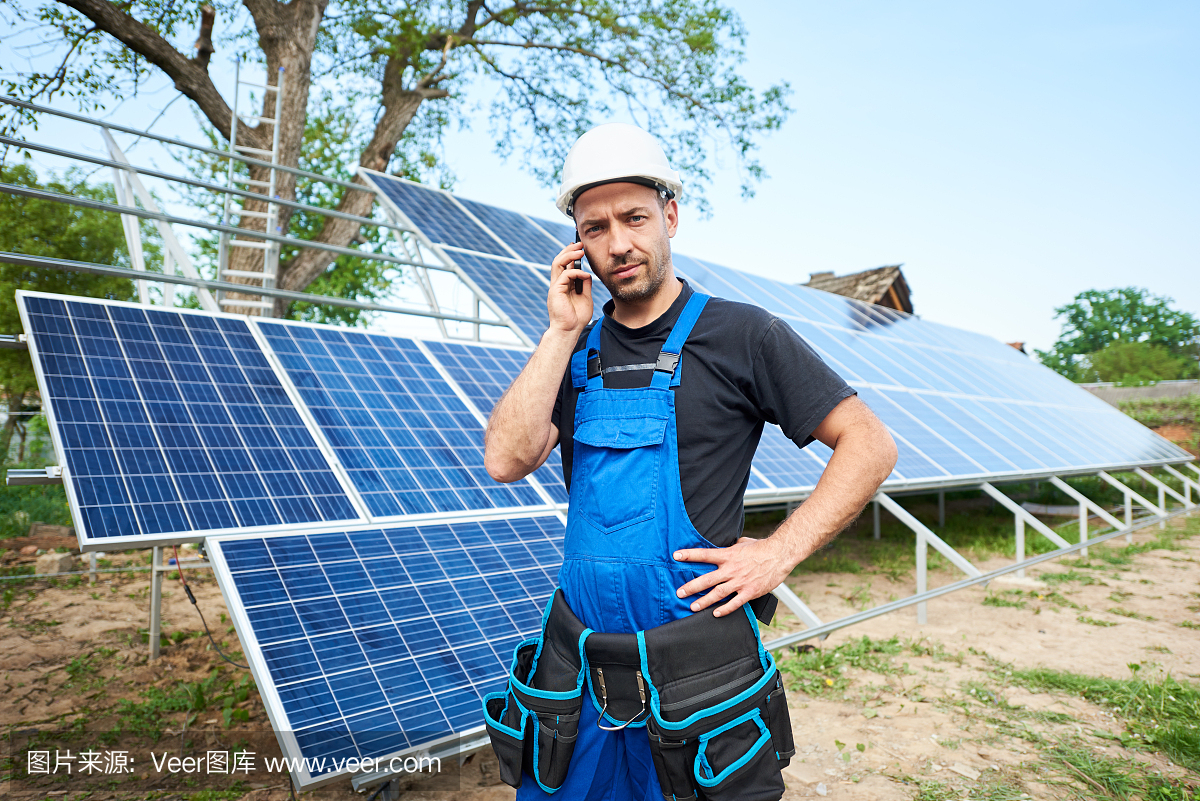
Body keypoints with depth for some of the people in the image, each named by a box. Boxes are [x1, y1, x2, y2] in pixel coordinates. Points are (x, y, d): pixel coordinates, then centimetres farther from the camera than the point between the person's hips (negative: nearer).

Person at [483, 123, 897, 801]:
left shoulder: (742, 335, -6)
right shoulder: (575, 350, 7)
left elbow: (871, 446, -6)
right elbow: (507, 460, -7)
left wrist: (778, 553, -14)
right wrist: (564, 332, -8)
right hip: (580, 655, 5)